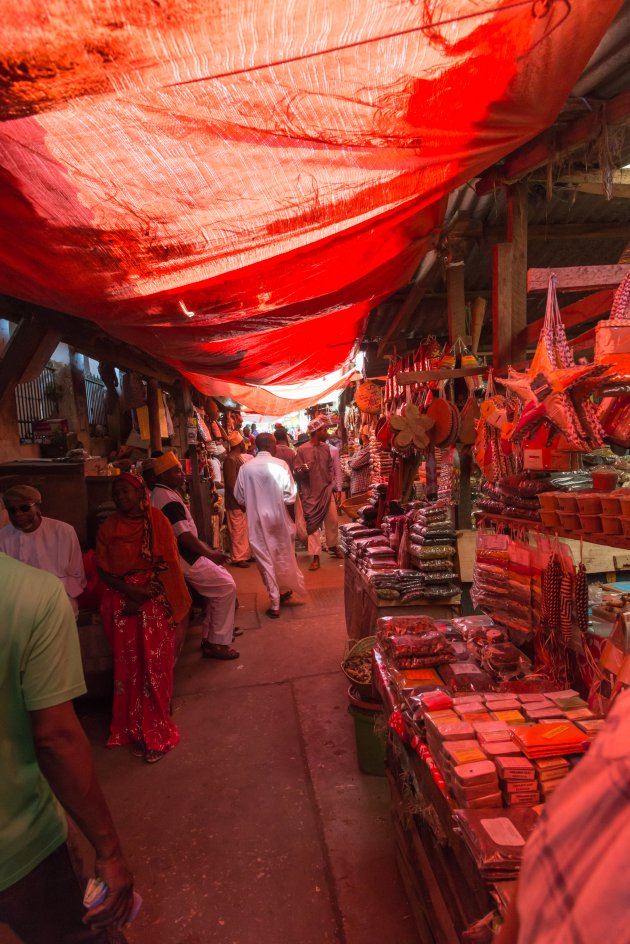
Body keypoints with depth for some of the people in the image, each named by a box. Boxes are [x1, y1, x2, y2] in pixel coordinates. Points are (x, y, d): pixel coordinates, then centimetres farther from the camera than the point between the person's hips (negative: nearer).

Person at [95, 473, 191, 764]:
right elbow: (103, 570, 2)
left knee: (156, 666, 1)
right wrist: (130, 590, -13)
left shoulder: (157, 521, -1)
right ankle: (137, 730, 20)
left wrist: (144, 595, -13)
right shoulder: (108, 528, 5)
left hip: (155, 601, -2)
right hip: (121, 603, 2)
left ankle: (156, 732, 14)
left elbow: (167, 565, -5)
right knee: (130, 666, 6)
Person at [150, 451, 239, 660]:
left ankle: (210, 634, 23)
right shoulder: (168, 499, -21)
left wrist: (208, 551, 14)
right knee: (226, 586, -8)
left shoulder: (165, 494, 12)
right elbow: (185, 536, -25)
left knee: (221, 576, 17)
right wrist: (210, 554, -15)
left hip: (185, 555, 10)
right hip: (183, 560, -10)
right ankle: (216, 643, 1)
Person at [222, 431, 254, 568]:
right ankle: (238, 558, 6)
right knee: (238, 531, -2)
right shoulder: (230, 459, -17)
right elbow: (231, 483, -21)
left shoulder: (240, 457, 13)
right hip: (237, 503, -9)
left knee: (245, 530, 15)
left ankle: (246, 554, 25)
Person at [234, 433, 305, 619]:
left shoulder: (245, 468, -7)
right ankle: (284, 591, 38)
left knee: (265, 561, 9)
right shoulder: (280, 465, -13)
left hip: (257, 521, 1)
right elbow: (290, 496, -15)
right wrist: (278, 501, 6)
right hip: (278, 518, -1)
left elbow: (239, 497, 1)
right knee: (283, 558, 20)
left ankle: (275, 604, 14)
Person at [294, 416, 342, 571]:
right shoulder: (302, 450, -9)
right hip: (311, 493, -4)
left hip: (327, 491, 4)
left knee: (332, 520, 11)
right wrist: (303, 470, -29)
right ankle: (316, 556, 11)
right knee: (312, 524, 3)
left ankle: (333, 546, 35)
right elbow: (296, 472, -8)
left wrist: (333, 484, 7)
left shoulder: (326, 447, 5)